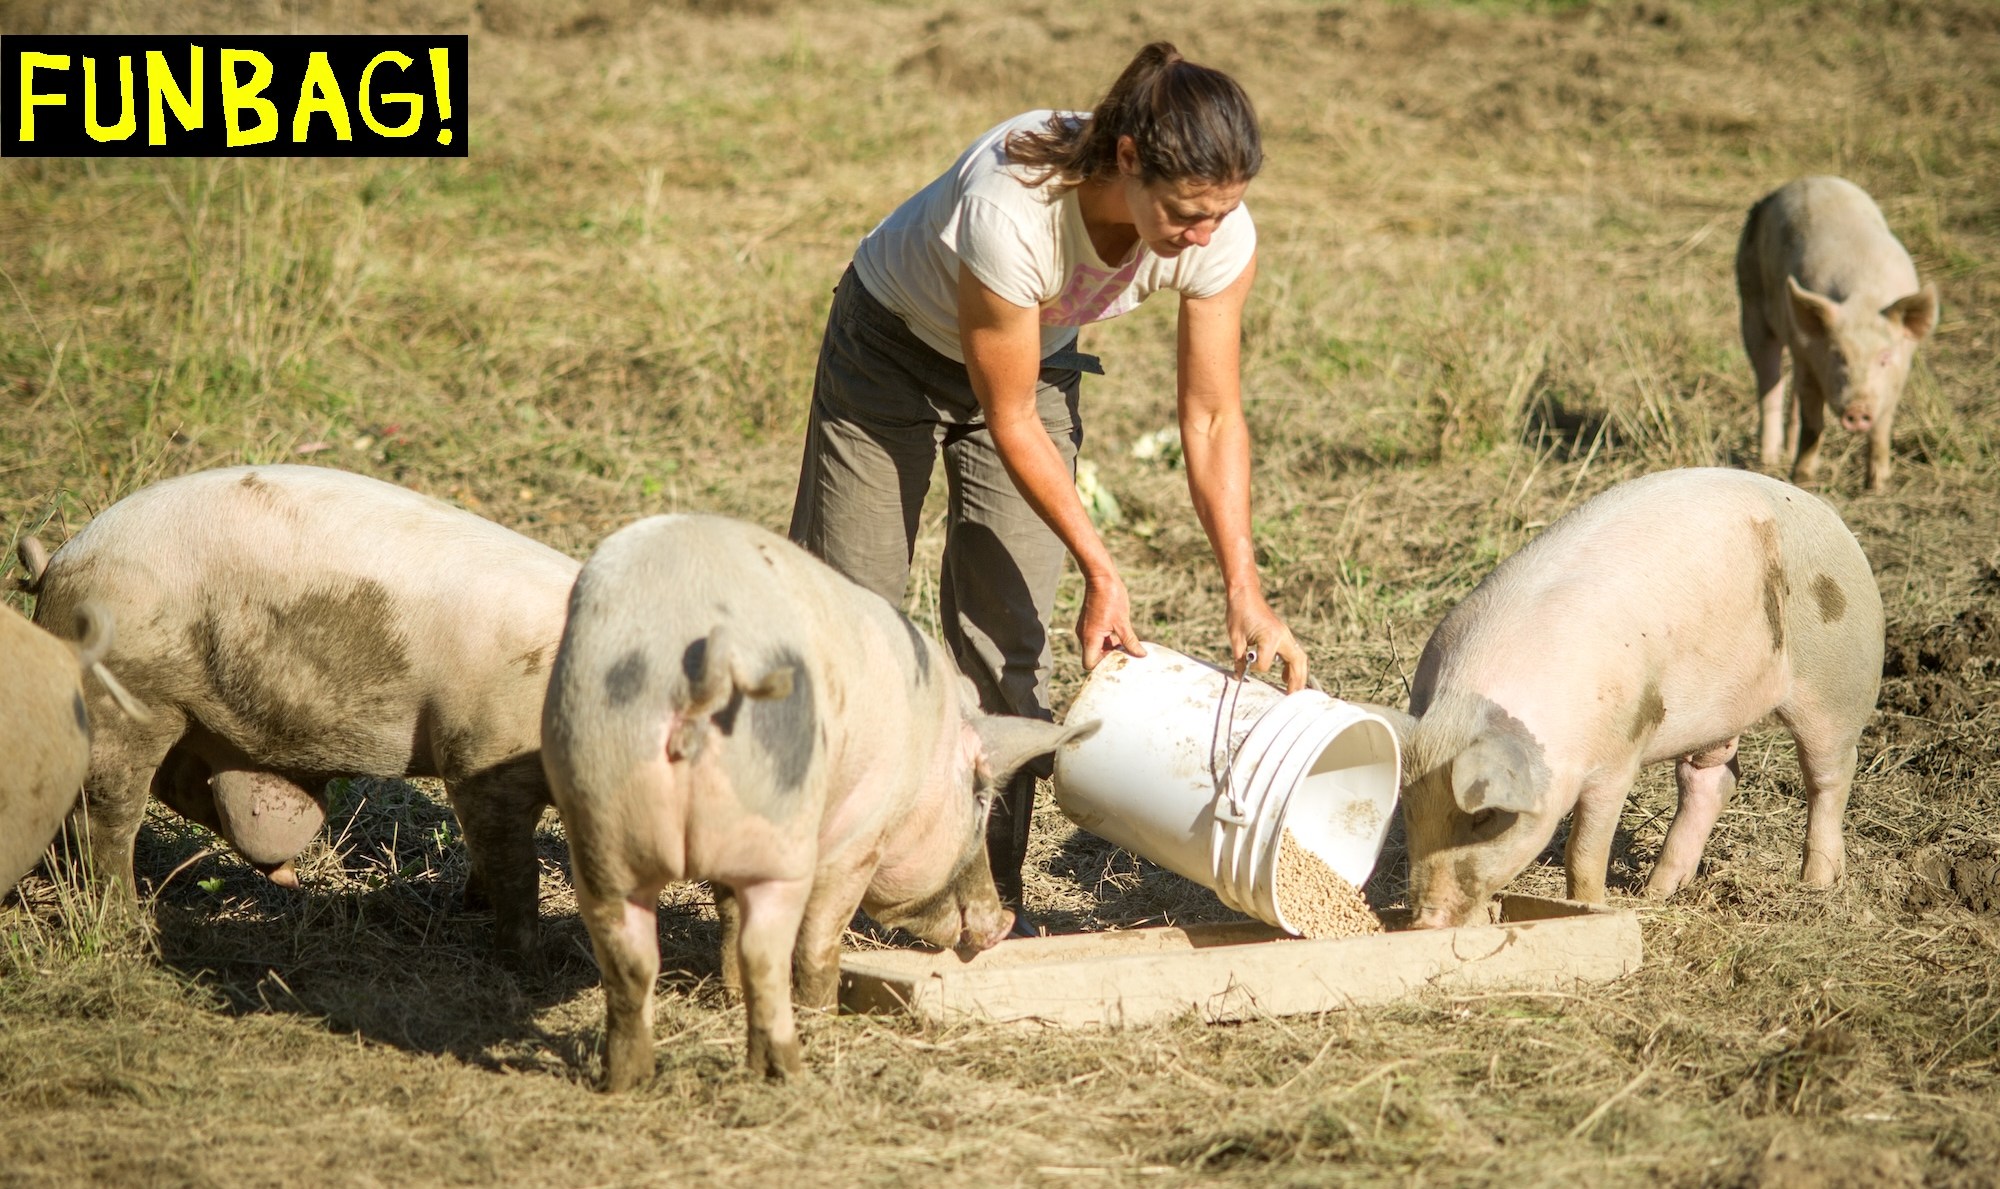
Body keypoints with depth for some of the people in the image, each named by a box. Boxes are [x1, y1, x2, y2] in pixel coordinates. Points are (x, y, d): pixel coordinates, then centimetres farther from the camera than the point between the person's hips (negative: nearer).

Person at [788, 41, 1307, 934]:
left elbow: (1212, 419, -17)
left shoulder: (1220, 236, -28)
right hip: (892, 347, -3)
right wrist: (1100, 569, -26)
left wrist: (1245, 591, -24)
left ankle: (993, 897, 5)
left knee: (1007, 644, -3)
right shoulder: (1011, 209, -43)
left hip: (1040, 356, 4)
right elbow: (1010, 421, -30)